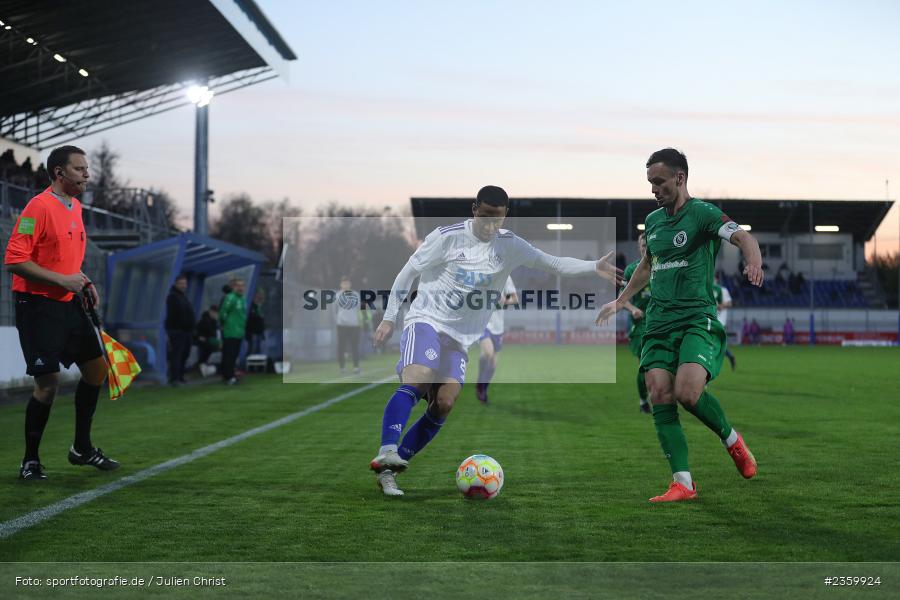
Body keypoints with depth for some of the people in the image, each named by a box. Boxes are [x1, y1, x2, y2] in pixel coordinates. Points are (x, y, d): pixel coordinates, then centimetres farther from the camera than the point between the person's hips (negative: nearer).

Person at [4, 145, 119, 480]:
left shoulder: (75, 207, 13)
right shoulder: (39, 207, -15)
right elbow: (14, 261, -20)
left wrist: (83, 282, 9)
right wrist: (62, 280, -21)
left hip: (69, 304, 9)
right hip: (38, 305, -9)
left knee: (96, 368, 11)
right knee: (48, 383, -9)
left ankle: (82, 448, 25)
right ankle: (30, 462, 5)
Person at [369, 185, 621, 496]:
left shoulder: (509, 245, 4)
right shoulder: (447, 236, -8)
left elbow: (553, 263, 2)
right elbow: (408, 273, -1)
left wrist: (595, 266, -11)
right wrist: (389, 319, -1)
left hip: (461, 337, 4)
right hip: (426, 320, -4)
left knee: (444, 404, -10)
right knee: (416, 380, -30)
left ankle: (387, 470, -5)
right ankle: (386, 454, -38)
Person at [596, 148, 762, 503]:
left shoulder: (702, 213, -6)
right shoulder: (652, 220, 15)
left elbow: (743, 237, -22)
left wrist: (754, 262, -43)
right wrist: (619, 302, 35)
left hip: (698, 319, -6)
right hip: (658, 323, 6)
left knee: (687, 392, -24)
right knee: (660, 397, -8)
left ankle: (732, 440, 6)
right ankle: (683, 483, -3)